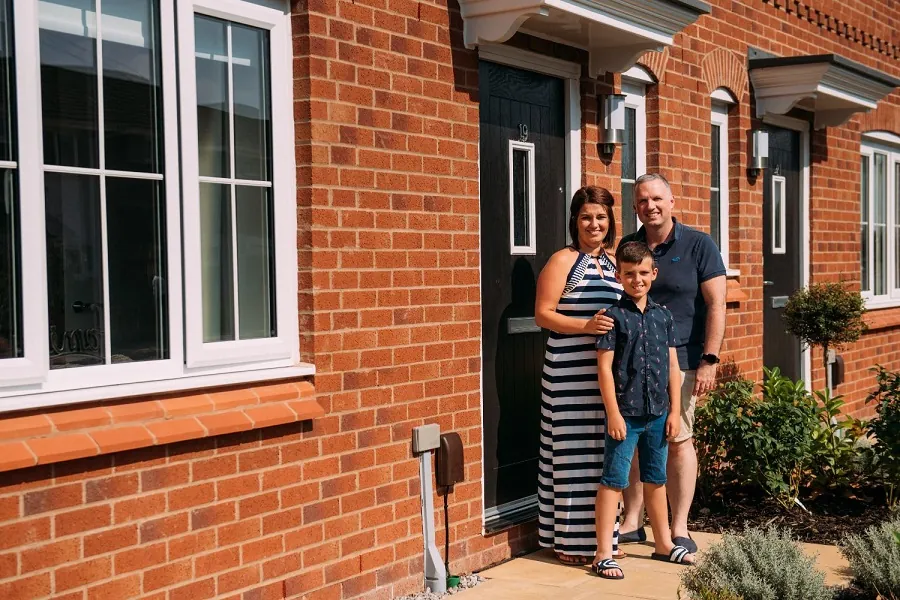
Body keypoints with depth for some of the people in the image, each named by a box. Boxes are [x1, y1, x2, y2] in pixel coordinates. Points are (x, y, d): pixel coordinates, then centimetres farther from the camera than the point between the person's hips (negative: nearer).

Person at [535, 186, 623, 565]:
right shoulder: (563, 261, -5)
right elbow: (543, 314, -11)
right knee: (574, 452, -3)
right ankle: (570, 541, 7)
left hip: (607, 371, 7)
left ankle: (599, 535, 23)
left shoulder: (611, 263, 16)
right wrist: (586, 326, -22)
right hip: (570, 373, -7)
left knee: (604, 451, 12)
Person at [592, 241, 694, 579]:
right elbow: (605, 367, -10)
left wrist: (675, 411, 6)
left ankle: (664, 543, 31)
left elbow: (672, 366, 10)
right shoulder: (614, 317, -7)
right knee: (614, 481, -2)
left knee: (656, 480, 18)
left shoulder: (663, 317, 8)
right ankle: (603, 554, 2)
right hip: (625, 413, -5)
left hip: (658, 412, 5)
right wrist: (613, 412, -14)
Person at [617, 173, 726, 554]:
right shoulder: (626, 248, 11)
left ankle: (679, 529, 11)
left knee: (678, 441, 1)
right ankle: (632, 523, 19)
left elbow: (715, 305, -5)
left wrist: (710, 359, -12)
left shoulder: (698, 245, -1)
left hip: (679, 359, -4)